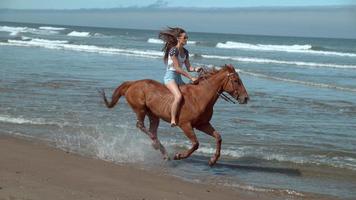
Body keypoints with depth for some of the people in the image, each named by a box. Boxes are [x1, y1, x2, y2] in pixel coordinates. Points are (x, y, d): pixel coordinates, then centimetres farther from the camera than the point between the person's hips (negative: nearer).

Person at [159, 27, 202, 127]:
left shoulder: (185, 52, 13)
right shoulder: (174, 50, -13)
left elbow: (188, 67, 12)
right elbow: (177, 68, -19)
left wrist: (195, 69, -11)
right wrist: (191, 78, -19)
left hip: (178, 77, 9)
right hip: (170, 76, -9)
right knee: (178, 96, -31)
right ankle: (173, 121, -29)